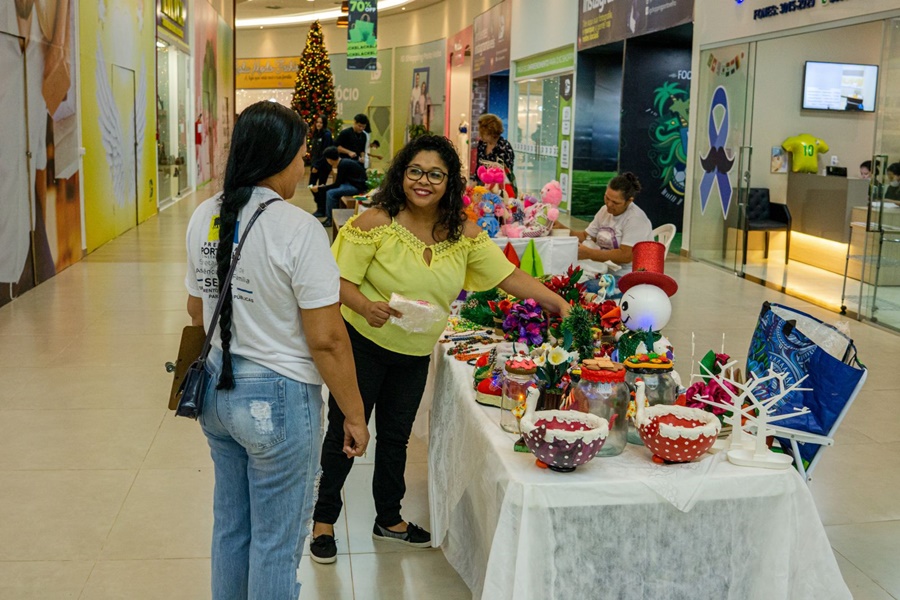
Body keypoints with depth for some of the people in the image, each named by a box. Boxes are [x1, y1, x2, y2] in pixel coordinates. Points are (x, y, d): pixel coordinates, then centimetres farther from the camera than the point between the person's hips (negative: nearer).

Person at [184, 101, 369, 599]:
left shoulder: (204, 217, 1)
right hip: (277, 398, -7)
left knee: (230, 526, 23)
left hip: (216, 389, 7)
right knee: (276, 544, 10)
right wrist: (354, 415, -9)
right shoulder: (298, 229, -20)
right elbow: (326, 339, -19)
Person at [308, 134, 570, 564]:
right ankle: (324, 520, 26)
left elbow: (509, 275, -6)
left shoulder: (463, 233, -4)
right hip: (364, 346, -4)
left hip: (417, 354, 5)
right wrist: (365, 306, -38)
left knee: (396, 436, 19)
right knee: (345, 432, 7)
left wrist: (558, 303, -15)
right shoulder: (376, 223, -18)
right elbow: (340, 280, -18)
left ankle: (389, 518, 38)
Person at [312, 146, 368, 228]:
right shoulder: (344, 162, 10)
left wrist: (319, 189, -11)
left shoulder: (343, 165, -18)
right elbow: (339, 182, 18)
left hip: (359, 186, -10)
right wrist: (323, 187, 14)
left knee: (330, 193, -15)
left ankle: (330, 219, -3)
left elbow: (337, 184, -17)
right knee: (330, 190, 13)